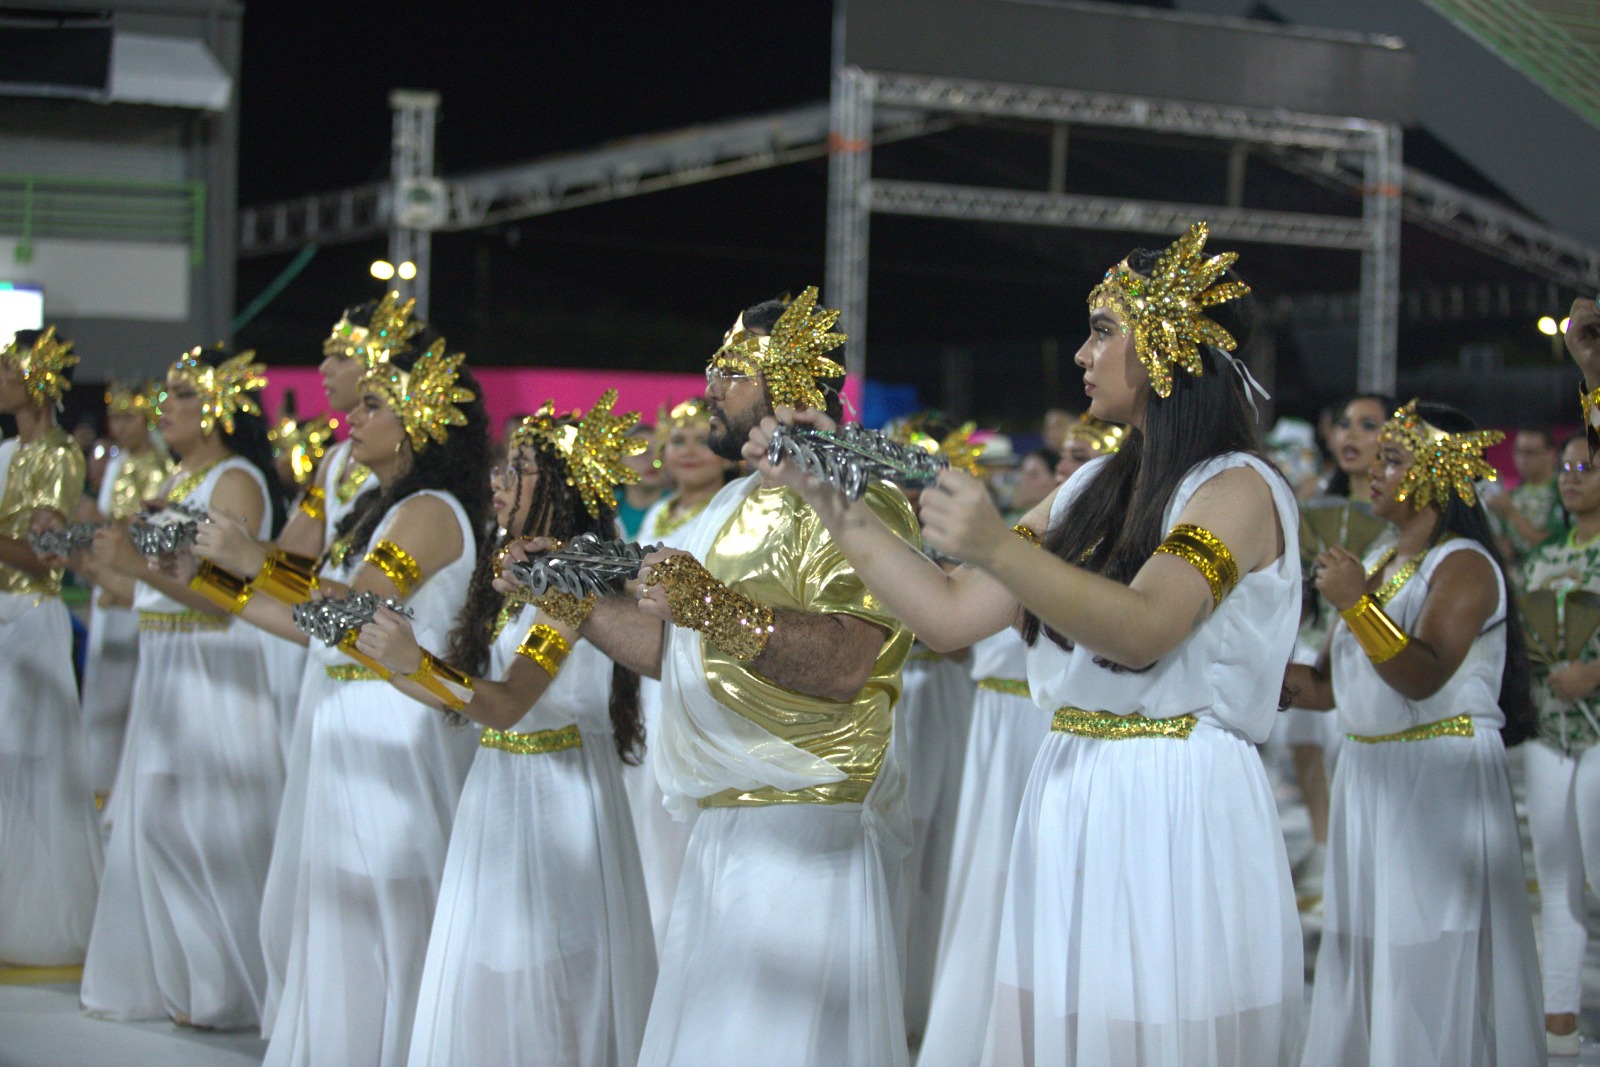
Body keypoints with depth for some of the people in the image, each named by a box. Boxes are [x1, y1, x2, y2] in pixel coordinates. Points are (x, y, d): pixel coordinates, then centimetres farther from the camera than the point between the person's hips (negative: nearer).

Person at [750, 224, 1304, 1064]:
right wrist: (833, 500, 5)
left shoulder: (1237, 488, -7)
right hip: (1069, 802, 7)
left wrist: (999, 550, -39)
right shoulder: (1092, 490, 14)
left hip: (1177, 813, -6)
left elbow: (1142, 630, -25)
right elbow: (950, 616, 9)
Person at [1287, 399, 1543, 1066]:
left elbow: (1423, 676, -24)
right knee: (1363, 951, 10)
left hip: (1442, 779, -8)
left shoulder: (1463, 566, -10)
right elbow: (1340, 687, 18)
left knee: (1431, 959, -6)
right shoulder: (1379, 562, 16)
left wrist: (1356, 604, -27)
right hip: (1368, 774, 8)